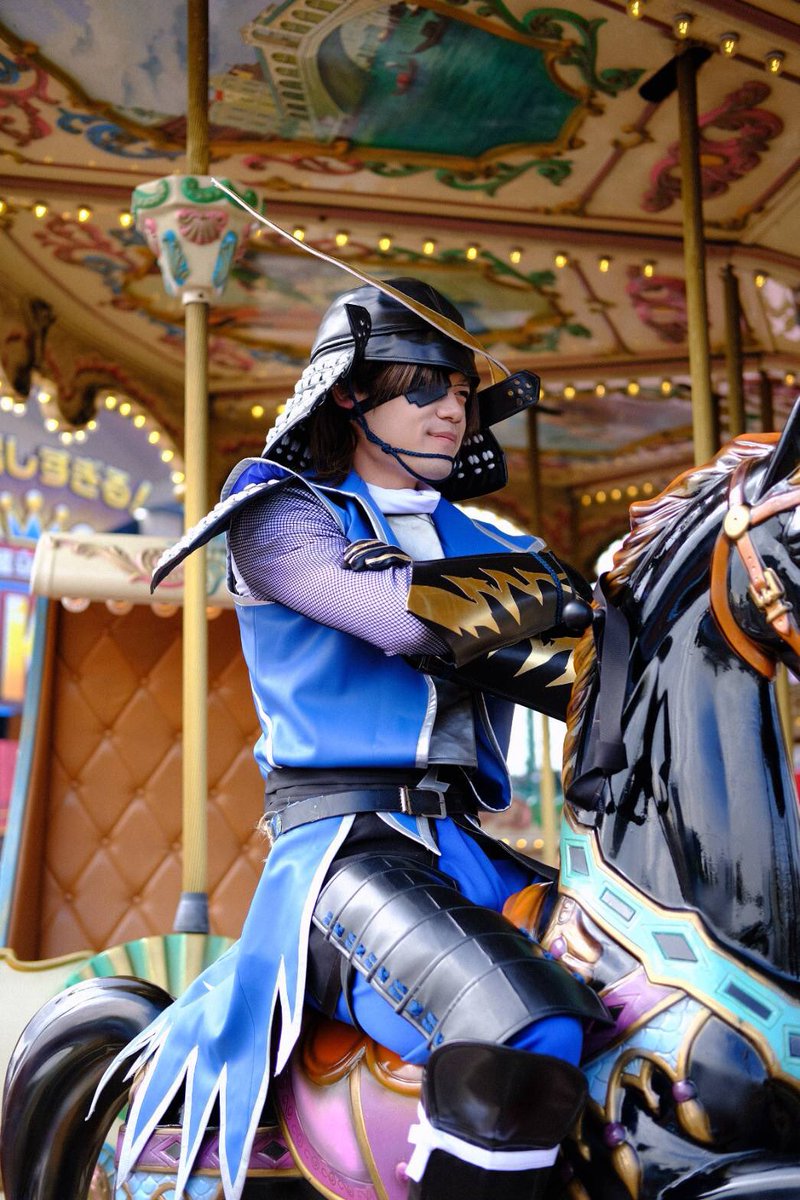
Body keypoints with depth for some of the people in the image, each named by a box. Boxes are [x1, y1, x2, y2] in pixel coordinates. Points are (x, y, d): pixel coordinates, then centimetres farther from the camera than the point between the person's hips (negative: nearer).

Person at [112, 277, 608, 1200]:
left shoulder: (483, 546, 21)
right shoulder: (282, 514, 4)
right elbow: (411, 616, -16)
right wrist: (551, 584, -1)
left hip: (461, 846, 7)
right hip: (344, 837, -7)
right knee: (526, 1051, -31)